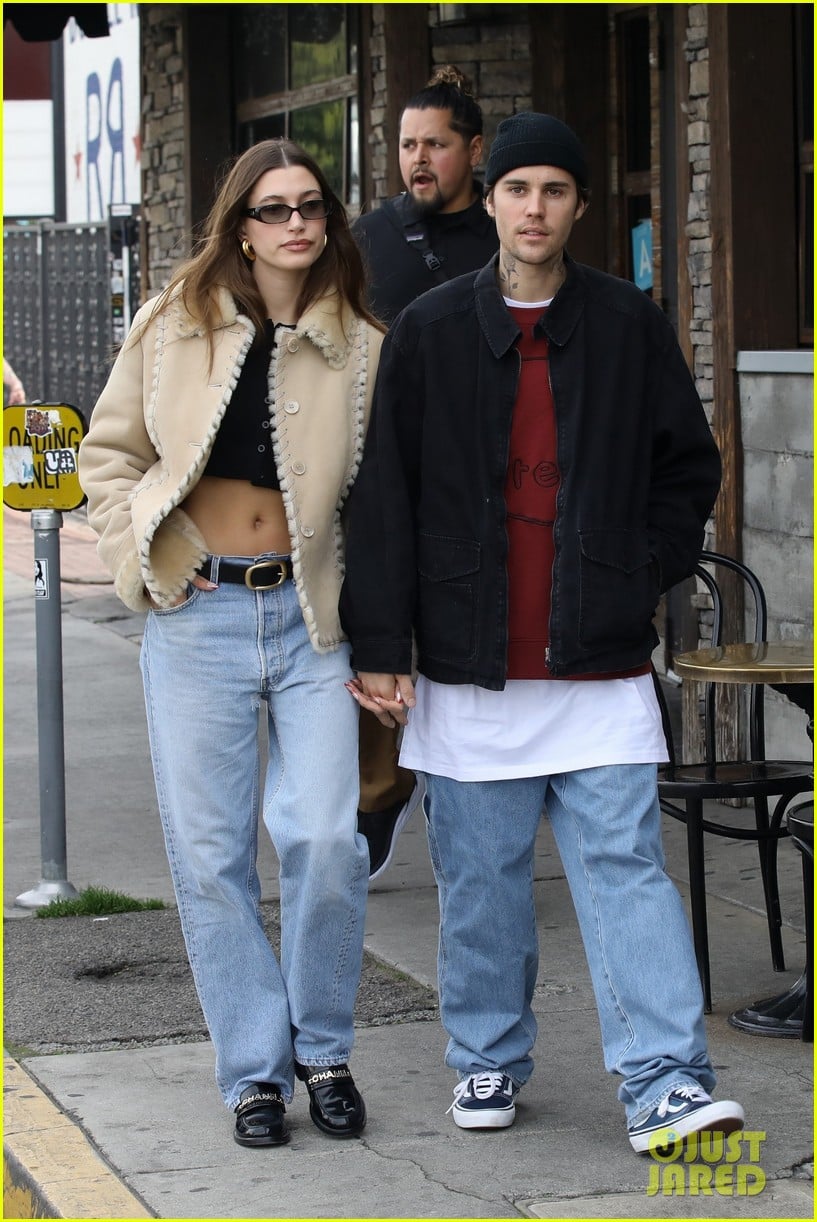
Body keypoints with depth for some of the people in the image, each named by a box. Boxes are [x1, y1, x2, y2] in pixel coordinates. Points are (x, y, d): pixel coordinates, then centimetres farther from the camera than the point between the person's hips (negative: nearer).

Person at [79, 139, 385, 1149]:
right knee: (209, 855, 2)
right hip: (196, 618, 1)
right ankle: (255, 1070, 16)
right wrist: (139, 562, 1)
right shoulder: (174, 325, 3)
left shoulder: (360, 348, 2)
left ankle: (322, 1049, 13)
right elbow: (110, 450, 12)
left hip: (311, 615, 0)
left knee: (327, 843, -9)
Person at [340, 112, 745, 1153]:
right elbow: (382, 497, 2)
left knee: (626, 867, -6)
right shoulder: (428, 332, 3)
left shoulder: (629, 325, 5)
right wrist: (380, 649, -3)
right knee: (480, 881, 9)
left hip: (601, 667, -1)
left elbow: (690, 468, 13)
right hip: (470, 666, 1)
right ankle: (488, 1061, 24)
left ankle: (666, 1084, -7)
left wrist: (643, 577, 1)